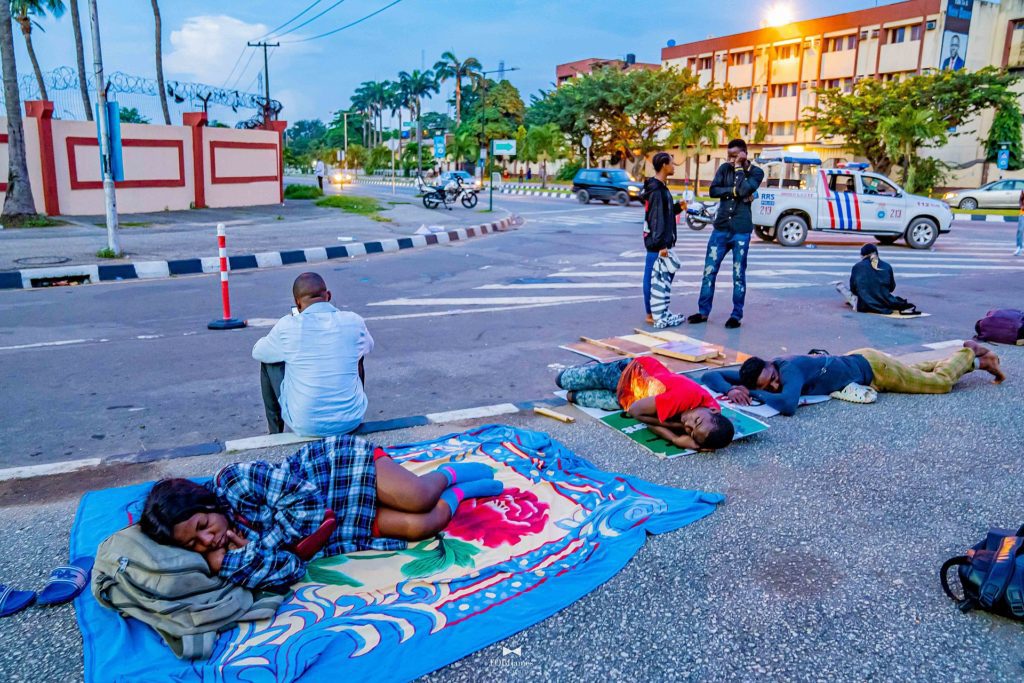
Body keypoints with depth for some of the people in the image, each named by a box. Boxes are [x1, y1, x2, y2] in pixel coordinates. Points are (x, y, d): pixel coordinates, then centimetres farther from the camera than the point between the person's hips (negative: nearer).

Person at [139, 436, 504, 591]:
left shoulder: (234, 481, -25)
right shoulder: (228, 558, -11)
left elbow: (305, 496, -25)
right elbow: (289, 572, -19)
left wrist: (260, 542, -22)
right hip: (343, 522, 3)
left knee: (419, 498, -16)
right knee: (420, 526, -9)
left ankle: (448, 475, 22)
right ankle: (458, 493, 25)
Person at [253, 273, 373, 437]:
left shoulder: (287, 326, -11)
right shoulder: (354, 321, -7)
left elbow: (257, 352, 10)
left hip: (305, 426, -2)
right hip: (352, 420, 2)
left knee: (268, 362, 19)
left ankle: (275, 432, 30)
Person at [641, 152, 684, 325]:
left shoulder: (661, 187, 14)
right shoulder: (657, 190, -16)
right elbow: (657, 219, -21)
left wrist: (678, 207, 5)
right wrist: (661, 244, -23)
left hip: (660, 241, 10)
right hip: (657, 242, -10)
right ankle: (651, 314, 3)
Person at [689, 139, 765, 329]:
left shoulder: (756, 172, 0)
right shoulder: (724, 168, 8)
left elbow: (744, 189, -19)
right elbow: (713, 191, -6)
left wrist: (740, 167, -10)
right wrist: (735, 191, -14)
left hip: (741, 231, -3)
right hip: (721, 229, 3)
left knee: (739, 275, 2)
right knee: (709, 271, 3)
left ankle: (736, 315, 11)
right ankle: (703, 312, 12)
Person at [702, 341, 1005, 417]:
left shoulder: (790, 368, -40)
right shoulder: (759, 374, -22)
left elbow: (788, 405, -59)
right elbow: (709, 375, -21)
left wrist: (752, 393, -45)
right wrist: (731, 390, -40)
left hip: (869, 366, -6)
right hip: (855, 361, 7)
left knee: (941, 381, 15)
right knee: (913, 369, 31)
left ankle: (970, 354, 41)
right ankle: (973, 357, 52)